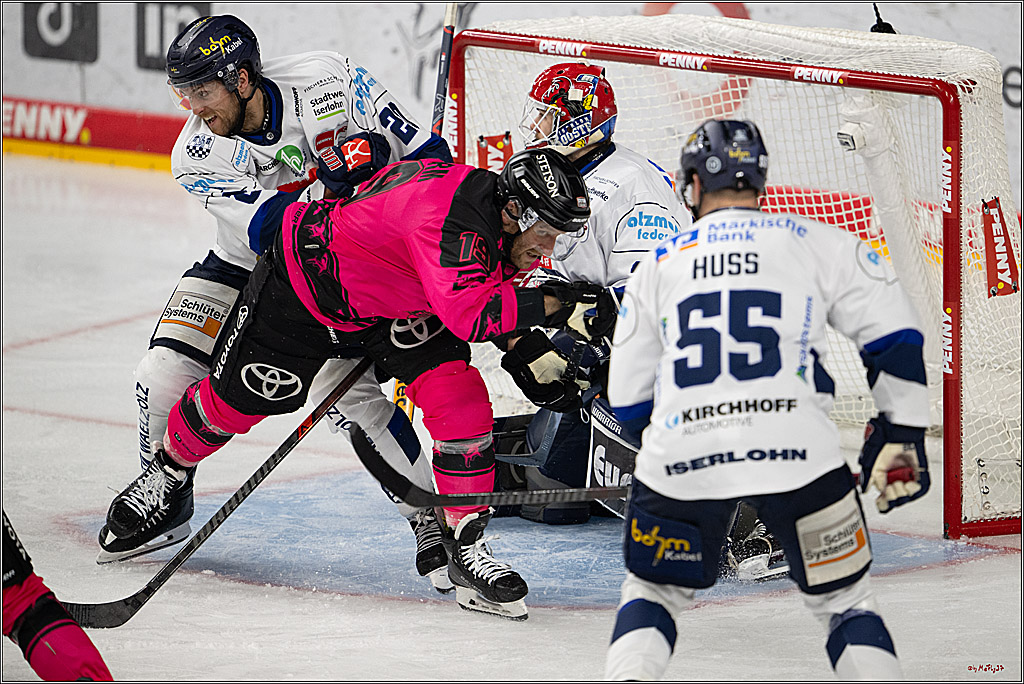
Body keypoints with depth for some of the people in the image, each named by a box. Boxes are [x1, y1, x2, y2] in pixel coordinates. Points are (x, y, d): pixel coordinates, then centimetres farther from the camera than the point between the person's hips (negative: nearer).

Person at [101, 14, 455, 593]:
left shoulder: (325, 82, -24)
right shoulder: (196, 155, -20)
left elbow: (427, 153, -17)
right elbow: (274, 226, -33)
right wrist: (335, 177, -49)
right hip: (244, 264, 3)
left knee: (346, 390, -24)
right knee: (165, 374, -8)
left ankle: (433, 511, -11)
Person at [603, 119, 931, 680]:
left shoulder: (658, 265, 19)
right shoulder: (817, 243, 13)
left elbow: (628, 401, 23)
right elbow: (893, 337, 6)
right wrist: (900, 437, 13)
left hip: (681, 462, 1)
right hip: (796, 449, -1)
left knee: (653, 593, 22)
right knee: (844, 599, 14)